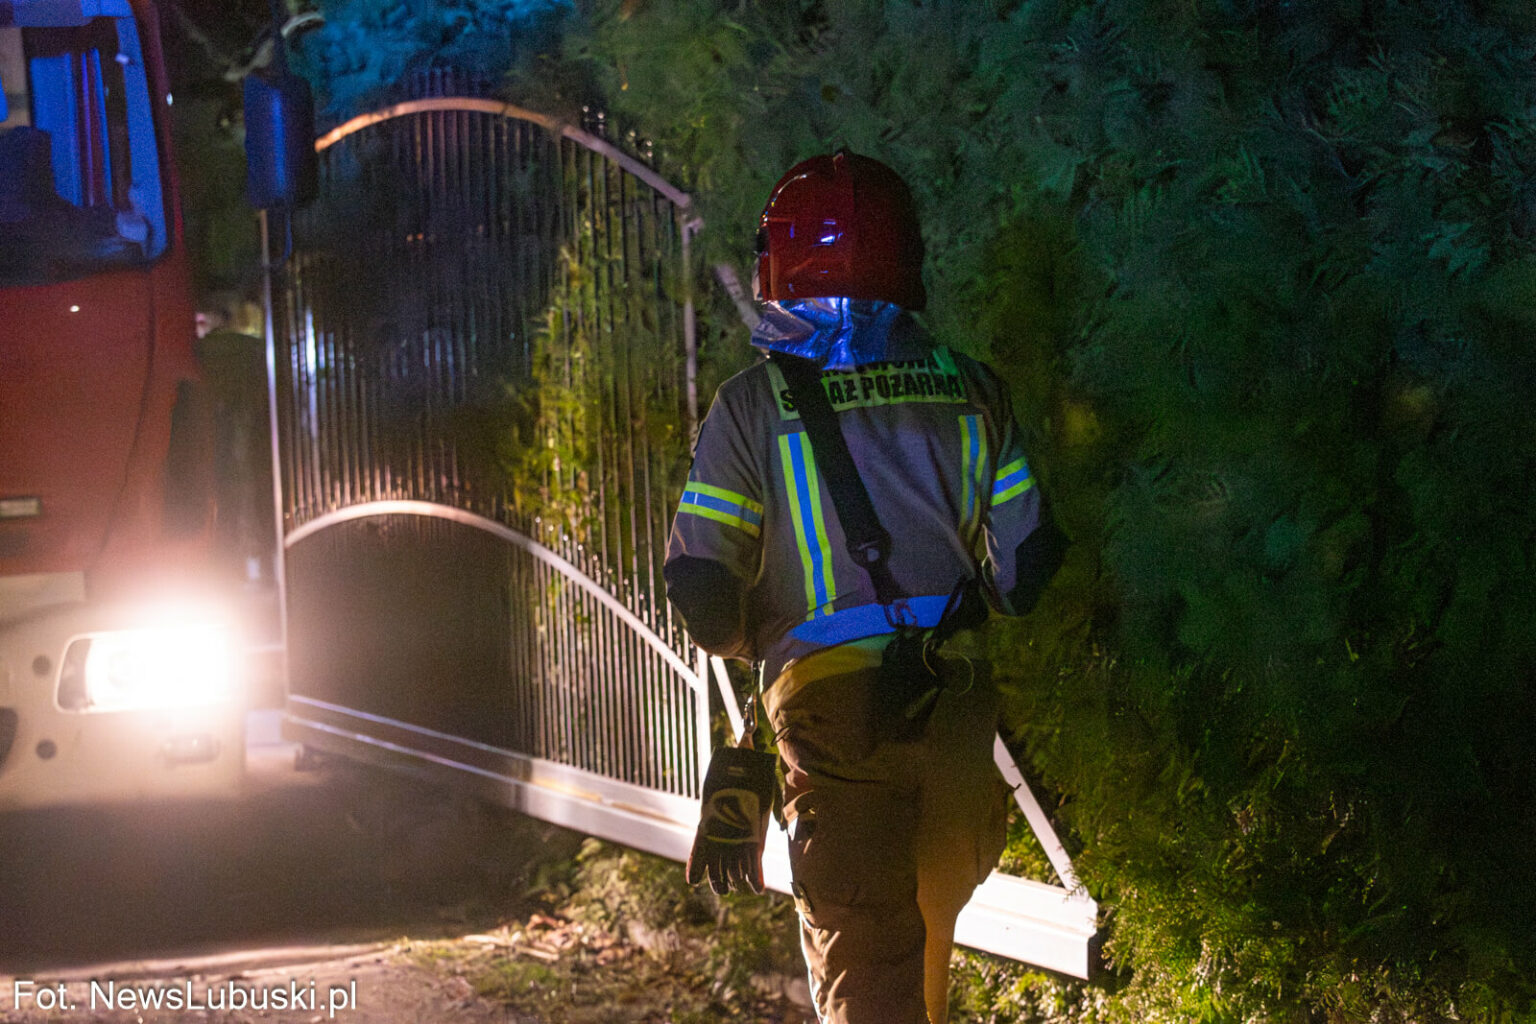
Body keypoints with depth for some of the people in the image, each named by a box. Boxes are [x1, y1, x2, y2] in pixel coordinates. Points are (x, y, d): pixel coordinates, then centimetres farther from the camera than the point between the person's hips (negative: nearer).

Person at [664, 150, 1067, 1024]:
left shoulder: (754, 404, -5)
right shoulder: (969, 388, 4)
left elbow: (703, 594, -5)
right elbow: (1026, 570, 4)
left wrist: (755, 639, 17)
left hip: (831, 710, -4)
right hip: (958, 711, 4)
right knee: (927, 941, 25)